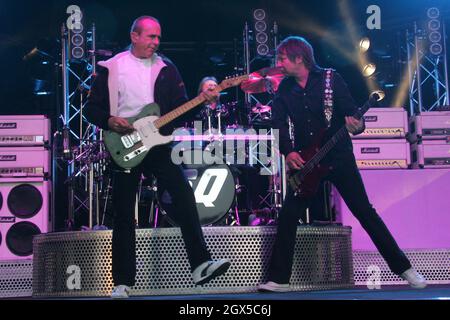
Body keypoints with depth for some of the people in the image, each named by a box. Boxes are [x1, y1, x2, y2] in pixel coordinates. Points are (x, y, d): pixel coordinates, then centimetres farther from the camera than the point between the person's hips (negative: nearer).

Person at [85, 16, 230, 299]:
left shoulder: (167, 68, 8)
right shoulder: (110, 68, 2)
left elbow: (181, 108, 3)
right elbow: (92, 108, 3)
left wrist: (203, 100, -15)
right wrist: (110, 121, -16)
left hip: (158, 145, 2)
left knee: (184, 196, -17)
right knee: (124, 217, 2)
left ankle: (200, 265, -17)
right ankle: (123, 282, 10)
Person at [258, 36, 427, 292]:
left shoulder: (330, 79, -7)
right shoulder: (284, 89, 3)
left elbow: (352, 112, -11)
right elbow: (279, 124, -3)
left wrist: (356, 125, -34)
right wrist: (288, 152, -19)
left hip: (339, 157, -3)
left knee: (365, 212, -1)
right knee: (288, 216, -7)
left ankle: (403, 268, 10)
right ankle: (279, 279, 1)